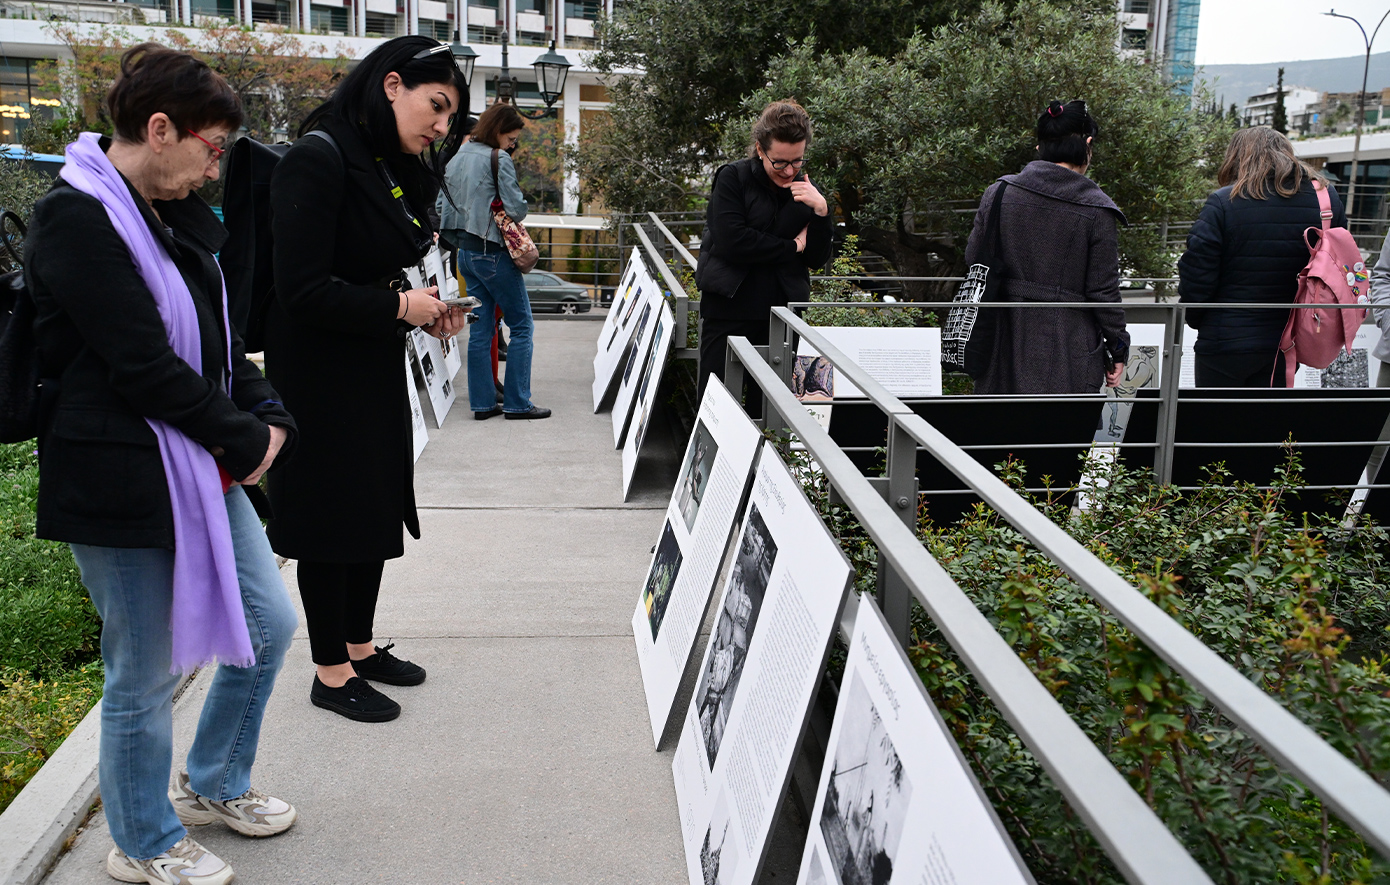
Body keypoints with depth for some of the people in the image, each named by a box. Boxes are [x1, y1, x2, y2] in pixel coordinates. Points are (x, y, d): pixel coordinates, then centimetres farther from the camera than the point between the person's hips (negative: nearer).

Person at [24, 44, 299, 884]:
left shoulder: (176, 217, 12)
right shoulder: (77, 219, -17)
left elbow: (218, 340, 14)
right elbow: (144, 364, -22)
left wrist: (271, 419, -3)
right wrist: (246, 440, -12)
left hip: (205, 468, 9)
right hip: (122, 484, -9)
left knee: (269, 623, 15)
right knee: (145, 674, 6)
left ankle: (214, 783, 39)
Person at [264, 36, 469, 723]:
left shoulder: (395, 169, 8)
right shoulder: (318, 160, -19)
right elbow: (303, 291, -25)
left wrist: (430, 311, 0)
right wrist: (400, 306, -17)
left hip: (376, 372, 9)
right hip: (319, 376, -9)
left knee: (377, 506, 16)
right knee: (332, 516, 2)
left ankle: (359, 645, 33)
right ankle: (331, 672, 18)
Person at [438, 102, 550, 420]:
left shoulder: (457, 158, 13)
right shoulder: (498, 158, -12)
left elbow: (444, 207, 14)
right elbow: (516, 208, -17)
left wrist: (460, 241, 17)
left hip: (465, 252, 8)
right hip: (493, 253, -8)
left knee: (481, 329, 11)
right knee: (522, 325, 1)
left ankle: (482, 402, 12)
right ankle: (517, 403, 0)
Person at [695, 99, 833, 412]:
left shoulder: (806, 191, 9)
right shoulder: (733, 178, -2)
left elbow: (818, 260, 8)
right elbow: (730, 241, -15)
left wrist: (820, 211, -8)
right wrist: (792, 247, -5)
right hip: (729, 308, -3)